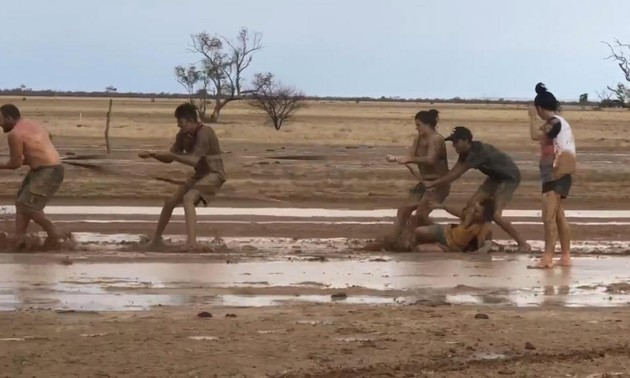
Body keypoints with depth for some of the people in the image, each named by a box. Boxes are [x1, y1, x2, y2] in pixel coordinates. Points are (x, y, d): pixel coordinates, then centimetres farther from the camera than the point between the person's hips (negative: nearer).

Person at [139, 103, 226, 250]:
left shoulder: (204, 133, -24)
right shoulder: (183, 135, 1)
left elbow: (194, 160, -30)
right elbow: (169, 159, 6)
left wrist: (171, 155, -27)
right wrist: (152, 155, -10)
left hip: (213, 174, -9)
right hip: (199, 175, 9)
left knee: (188, 199, -31)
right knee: (170, 202, 8)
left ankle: (191, 242, -40)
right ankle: (156, 239, 23)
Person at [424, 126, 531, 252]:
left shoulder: (477, 152, -31)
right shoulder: (466, 151, -3)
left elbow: (456, 174, -30)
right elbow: (454, 171, -3)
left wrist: (432, 183, -26)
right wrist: (434, 183, -14)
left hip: (509, 177, -10)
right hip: (496, 176, 10)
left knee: (496, 215, -19)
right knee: (472, 204, 1)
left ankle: (523, 244, -8)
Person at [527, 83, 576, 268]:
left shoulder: (554, 122, -14)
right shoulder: (559, 122, 16)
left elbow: (536, 135, -27)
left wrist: (533, 117, -13)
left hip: (556, 175, -11)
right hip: (558, 175, 11)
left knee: (549, 217, -15)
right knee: (559, 217, 15)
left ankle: (547, 258, -20)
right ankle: (565, 257, 19)